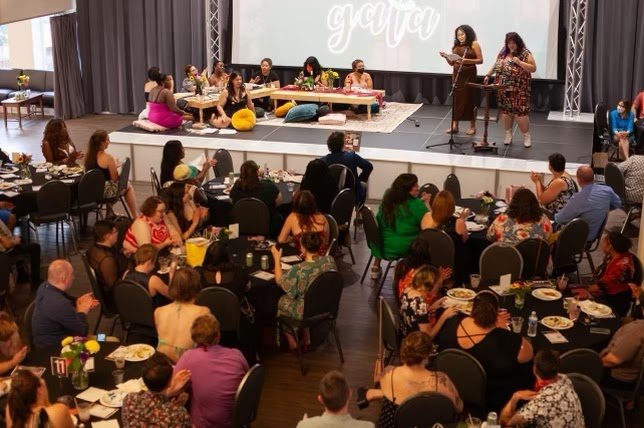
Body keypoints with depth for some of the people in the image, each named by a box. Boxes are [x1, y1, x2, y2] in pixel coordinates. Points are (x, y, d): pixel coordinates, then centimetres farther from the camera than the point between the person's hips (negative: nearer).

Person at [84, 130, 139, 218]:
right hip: (104, 191, -7)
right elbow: (115, 179, -13)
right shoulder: (108, 158, -20)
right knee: (128, 185, 19)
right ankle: (135, 216, 24)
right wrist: (115, 167, 4)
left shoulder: (88, 156, 1)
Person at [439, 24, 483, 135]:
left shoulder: (474, 44, -2)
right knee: (456, 99, 3)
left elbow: (480, 60, -8)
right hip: (457, 75, 4)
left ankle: (472, 126, 8)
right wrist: (446, 57, -7)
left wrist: (467, 60, -20)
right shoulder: (456, 46, 11)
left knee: (469, 99, -1)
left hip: (469, 75, -4)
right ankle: (454, 126, 7)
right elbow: (452, 63, 12)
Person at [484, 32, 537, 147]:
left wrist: (519, 62, -19)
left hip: (519, 90, -5)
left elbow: (533, 68, -11)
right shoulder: (503, 52, 9)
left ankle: (526, 136, 7)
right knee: (505, 111, 8)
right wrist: (488, 75, 16)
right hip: (504, 89, 5)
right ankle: (508, 134, 20)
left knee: (520, 112, -6)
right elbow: (496, 65, 21)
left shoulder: (525, 53, -7)